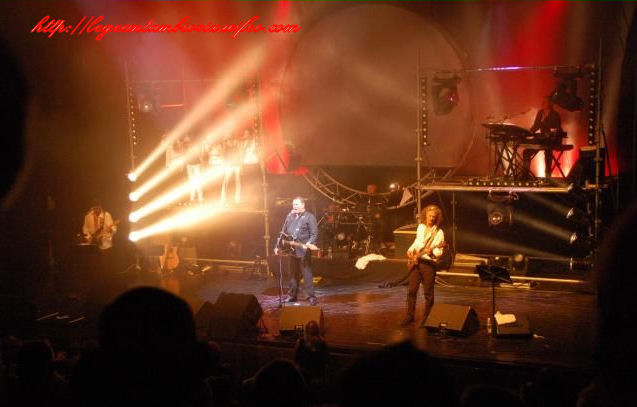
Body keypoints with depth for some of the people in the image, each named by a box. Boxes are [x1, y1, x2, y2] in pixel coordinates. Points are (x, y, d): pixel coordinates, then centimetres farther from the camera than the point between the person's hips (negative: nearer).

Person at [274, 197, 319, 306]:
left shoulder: (309, 217, -4)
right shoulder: (290, 216, 14)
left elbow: (314, 234, -9)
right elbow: (283, 232, 19)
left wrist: (308, 245, -23)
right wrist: (277, 246, 13)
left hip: (303, 251, -6)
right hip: (291, 250, 6)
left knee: (306, 273, -6)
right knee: (293, 273, 13)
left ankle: (311, 296, -3)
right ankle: (292, 295, 21)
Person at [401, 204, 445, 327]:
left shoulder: (439, 232, -6)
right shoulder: (421, 227, 10)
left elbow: (439, 252, -8)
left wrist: (431, 252, -28)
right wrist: (410, 250, 8)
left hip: (429, 263, -5)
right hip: (416, 262, 5)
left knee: (428, 293, 0)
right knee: (412, 290, 6)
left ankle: (427, 319, 9)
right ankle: (410, 316, 16)